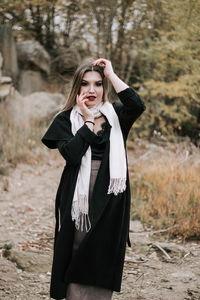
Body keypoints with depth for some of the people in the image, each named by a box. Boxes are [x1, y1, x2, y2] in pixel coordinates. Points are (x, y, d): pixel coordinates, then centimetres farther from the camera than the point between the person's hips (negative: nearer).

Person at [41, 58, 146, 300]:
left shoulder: (115, 115, 9)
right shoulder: (66, 120, 4)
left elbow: (138, 105, -14)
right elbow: (71, 154, -14)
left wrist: (111, 75, -8)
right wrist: (89, 121, -9)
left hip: (110, 200, 1)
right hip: (78, 198, -1)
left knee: (103, 260, 5)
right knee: (77, 259, 2)